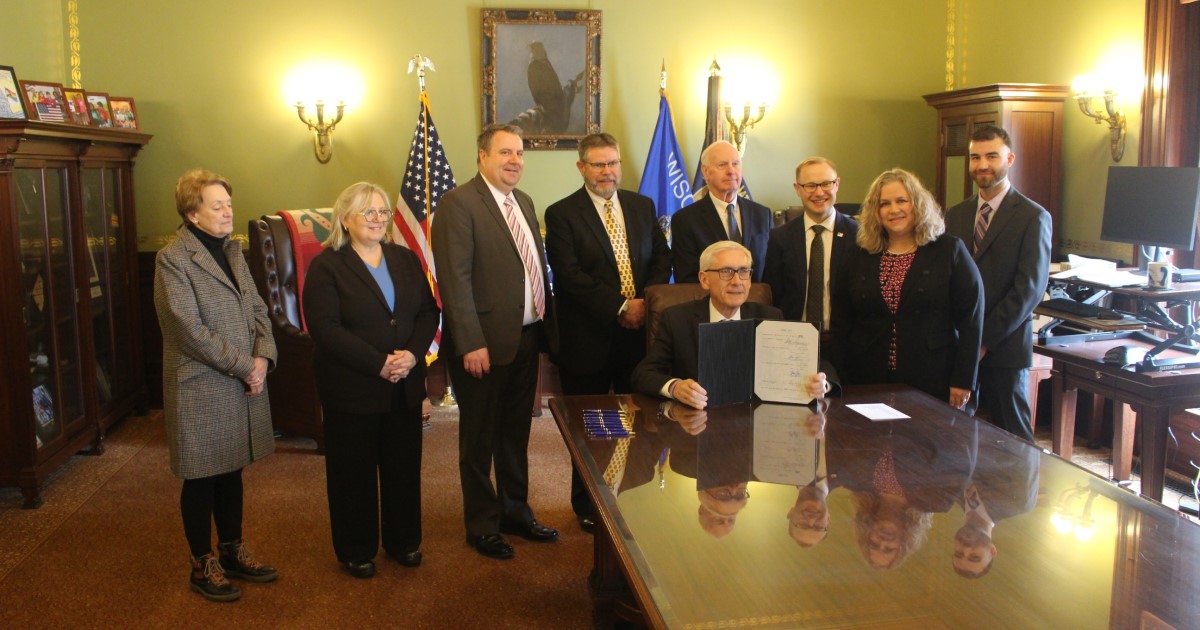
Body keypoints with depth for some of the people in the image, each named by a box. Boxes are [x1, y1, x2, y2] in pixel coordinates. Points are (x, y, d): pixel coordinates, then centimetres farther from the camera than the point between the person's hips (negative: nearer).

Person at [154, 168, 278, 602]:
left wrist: (263, 357, -8)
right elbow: (191, 330, -18)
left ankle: (232, 552, 31)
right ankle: (203, 566, 22)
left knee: (231, 470, 17)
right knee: (202, 478, 7)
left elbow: (257, 308, 9)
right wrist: (244, 367, -16)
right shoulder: (172, 259, -12)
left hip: (243, 384, 7)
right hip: (201, 389, -7)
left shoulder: (231, 250, 10)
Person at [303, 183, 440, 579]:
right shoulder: (326, 267, -7)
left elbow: (428, 311, 6)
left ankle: (403, 541, 30)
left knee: (404, 466, 12)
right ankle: (356, 551, 24)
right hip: (352, 390, -4)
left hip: (405, 387, 5)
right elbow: (325, 328, -16)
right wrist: (379, 364, -20)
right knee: (354, 472, 7)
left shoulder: (406, 260, 10)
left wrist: (412, 353, -13)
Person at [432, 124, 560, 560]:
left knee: (516, 434, 19)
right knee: (480, 440, 9)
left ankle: (515, 511, 35)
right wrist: (471, 344, -22)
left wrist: (547, 325, 10)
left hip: (527, 339, 8)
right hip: (485, 344, -7)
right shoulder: (459, 204, -13)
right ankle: (482, 525, 23)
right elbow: (455, 279, -18)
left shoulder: (524, 202, 13)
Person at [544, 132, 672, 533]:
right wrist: (620, 307, -18)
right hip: (589, 337, -4)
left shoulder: (642, 207, 10)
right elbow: (570, 275, -15)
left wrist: (646, 300, -10)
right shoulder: (562, 214, -6)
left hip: (639, 332, 4)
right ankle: (587, 504, 26)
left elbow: (662, 257, 8)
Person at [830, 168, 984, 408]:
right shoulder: (859, 258, 8)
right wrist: (843, 380, 0)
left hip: (933, 383, -2)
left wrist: (963, 380, -7)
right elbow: (840, 323, 7)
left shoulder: (949, 251, 2)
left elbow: (971, 318, -2)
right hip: (869, 383, 2)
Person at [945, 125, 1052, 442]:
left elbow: (1029, 288, -11)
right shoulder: (956, 215, 11)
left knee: (1011, 438, 6)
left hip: (1004, 348, -4)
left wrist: (984, 339, -13)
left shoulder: (1032, 217, -5)